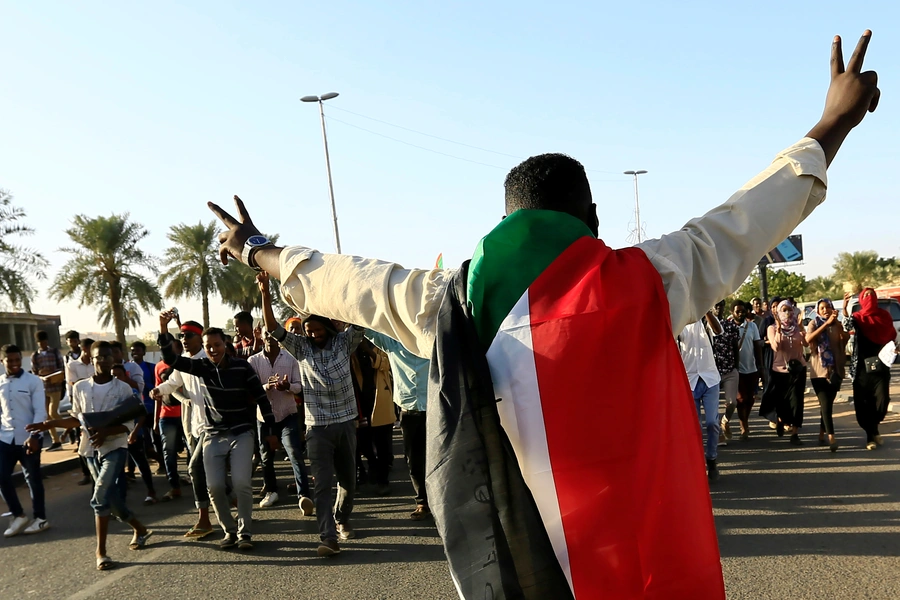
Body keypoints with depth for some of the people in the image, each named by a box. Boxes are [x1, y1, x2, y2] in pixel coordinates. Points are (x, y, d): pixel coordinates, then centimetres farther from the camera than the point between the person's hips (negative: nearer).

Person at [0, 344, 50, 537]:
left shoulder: (33, 381, -5)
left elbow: (40, 411, -9)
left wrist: (33, 436, -18)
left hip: (28, 438, -3)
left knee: (33, 478, 5)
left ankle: (40, 518, 18)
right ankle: (18, 515, 18)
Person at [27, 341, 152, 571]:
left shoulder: (123, 389, -5)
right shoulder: (80, 388, 3)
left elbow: (128, 424, -7)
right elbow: (78, 419, 12)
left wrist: (106, 431, -23)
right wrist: (51, 423, 0)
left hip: (115, 448, -4)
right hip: (92, 450, 4)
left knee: (101, 498, -17)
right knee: (112, 499, 9)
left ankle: (101, 551, -8)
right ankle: (140, 529, 32)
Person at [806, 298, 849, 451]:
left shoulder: (837, 324, 10)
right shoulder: (814, 323, 0)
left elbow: (845, 339, -8)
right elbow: (808, 339, -22)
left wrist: (837, 322, -16)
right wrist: (827, 323, -24)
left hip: (836, 370, 4)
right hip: (819, 370, -4)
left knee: (828, 404, 9)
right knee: (825, 404, -14)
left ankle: (822, 435, 21)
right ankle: (831, 438, -22)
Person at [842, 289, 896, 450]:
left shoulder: (884, 315, 9)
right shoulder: (857, 317, 3)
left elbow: (892, 336, 15)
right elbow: (847, 327, -18)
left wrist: (893, 348, -6)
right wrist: (845, 309, -33)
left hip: (880, 366, 1)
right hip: (862, 367, -1)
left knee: (882, 401, -8)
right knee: (863, 404, 0)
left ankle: (874, 429, 19)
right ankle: (870, 435, 14)